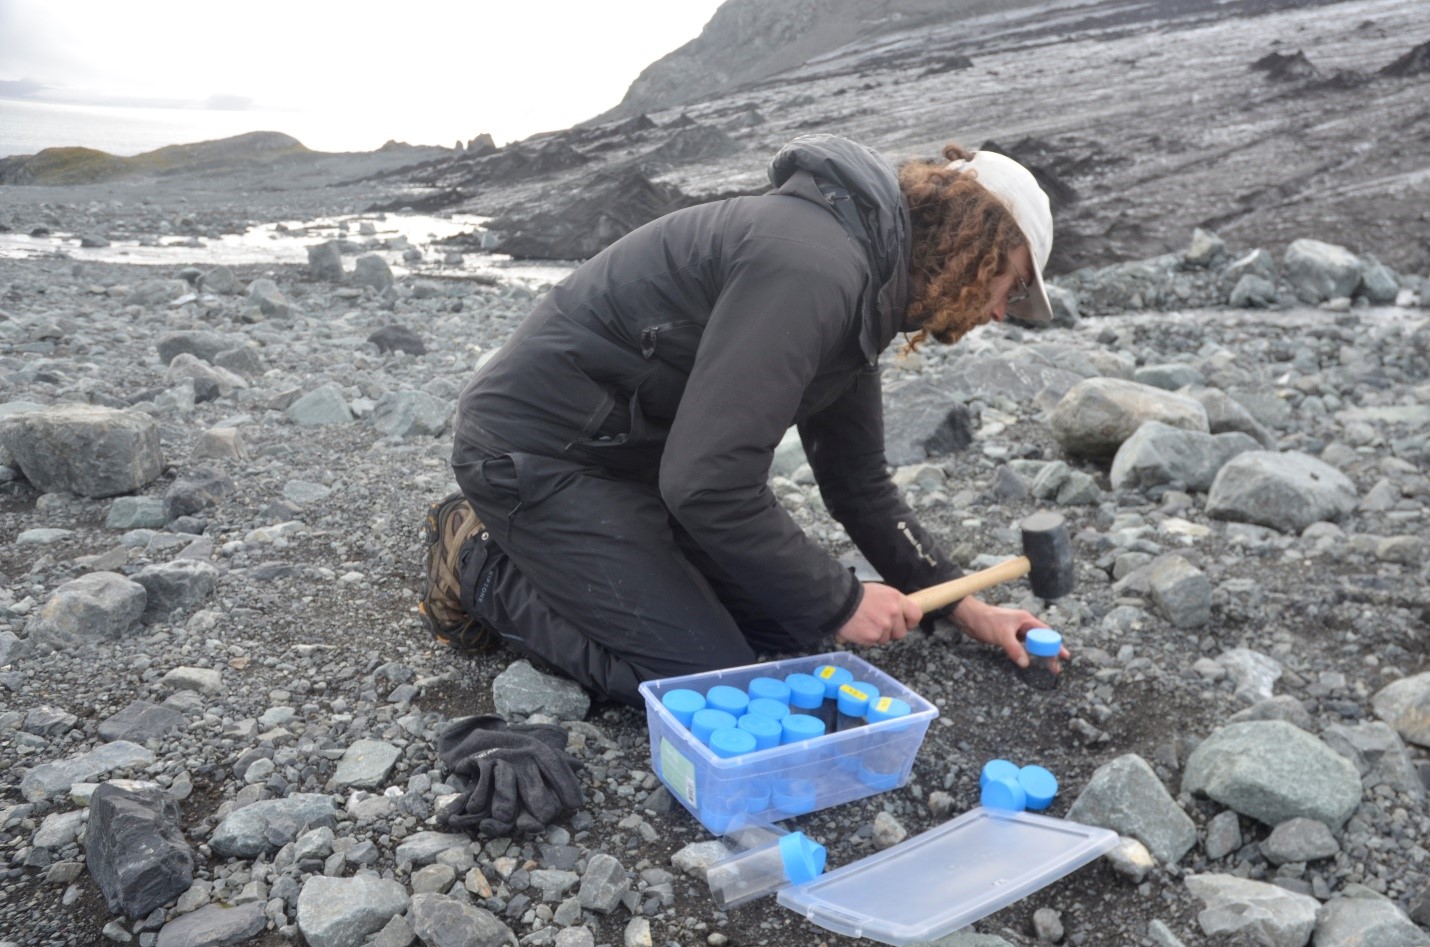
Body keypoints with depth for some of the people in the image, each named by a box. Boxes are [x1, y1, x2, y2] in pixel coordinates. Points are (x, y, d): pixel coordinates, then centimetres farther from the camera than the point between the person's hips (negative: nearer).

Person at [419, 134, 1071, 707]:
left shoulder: (861, 283, 6)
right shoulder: (813, 267, -27)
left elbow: (858, 483, 15)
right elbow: (709, 484, -32)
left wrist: (962, 604, 13)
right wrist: (841, 600, -19)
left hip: (643, 456, 10)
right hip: (538, 453, -10)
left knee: (789, 626, 8)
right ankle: (484, 567, 4)